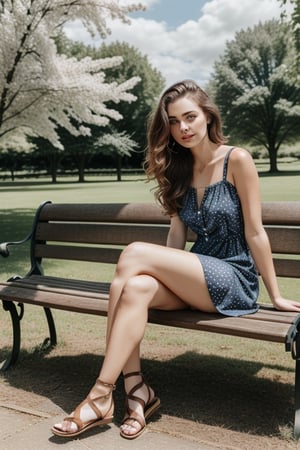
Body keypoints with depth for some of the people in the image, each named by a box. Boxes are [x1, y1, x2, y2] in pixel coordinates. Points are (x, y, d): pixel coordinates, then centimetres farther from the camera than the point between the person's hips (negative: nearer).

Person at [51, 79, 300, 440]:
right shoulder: (178, 169, 12)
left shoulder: (236, 160, -7)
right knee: (134, 287, -28)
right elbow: (177, 236, 10)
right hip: (195, 280, 5)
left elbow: (254, 233, -7)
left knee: (135, 253, -25)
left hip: (234, 281, -5)